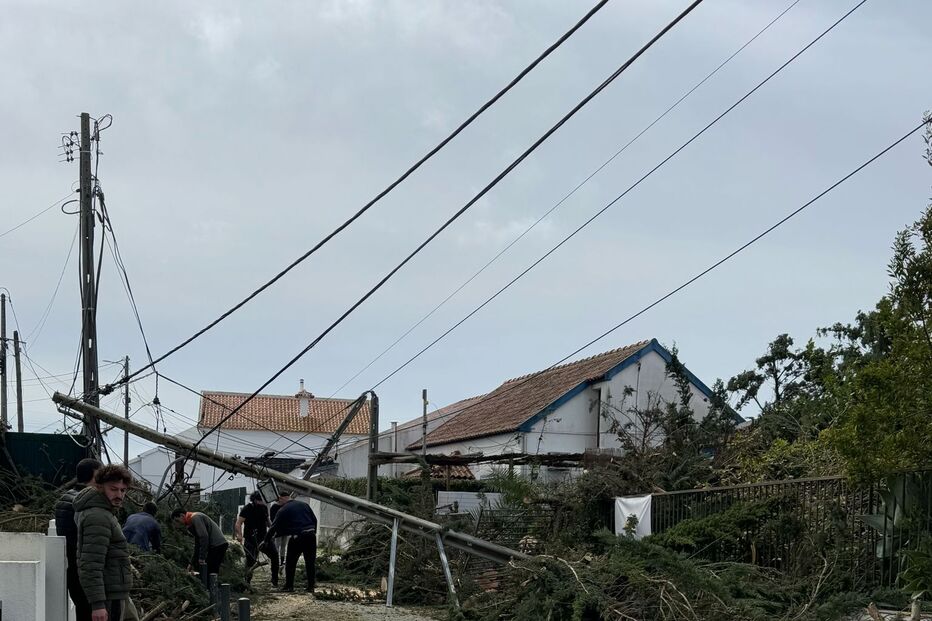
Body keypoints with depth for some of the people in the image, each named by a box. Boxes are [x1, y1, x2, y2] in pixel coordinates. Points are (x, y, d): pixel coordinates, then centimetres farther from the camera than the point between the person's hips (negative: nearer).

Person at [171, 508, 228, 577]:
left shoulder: (195, 518, -9)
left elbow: (204, 537, -20)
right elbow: (198, 544, 29)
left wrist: (202, 558, -17)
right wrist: (192, 563, 29)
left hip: (217, 545, -10)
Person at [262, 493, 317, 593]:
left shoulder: (282, 510, 0)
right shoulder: (304, 505, 14)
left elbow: (274, 527, 1)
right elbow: (314, 520, 17)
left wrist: (266, 540, 9)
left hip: (296, 537, -4)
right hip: (310, 535, 4)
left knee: (290, 562, 9)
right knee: (310, 562, 8)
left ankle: (289, 585, 11)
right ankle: (311, 587, 7)